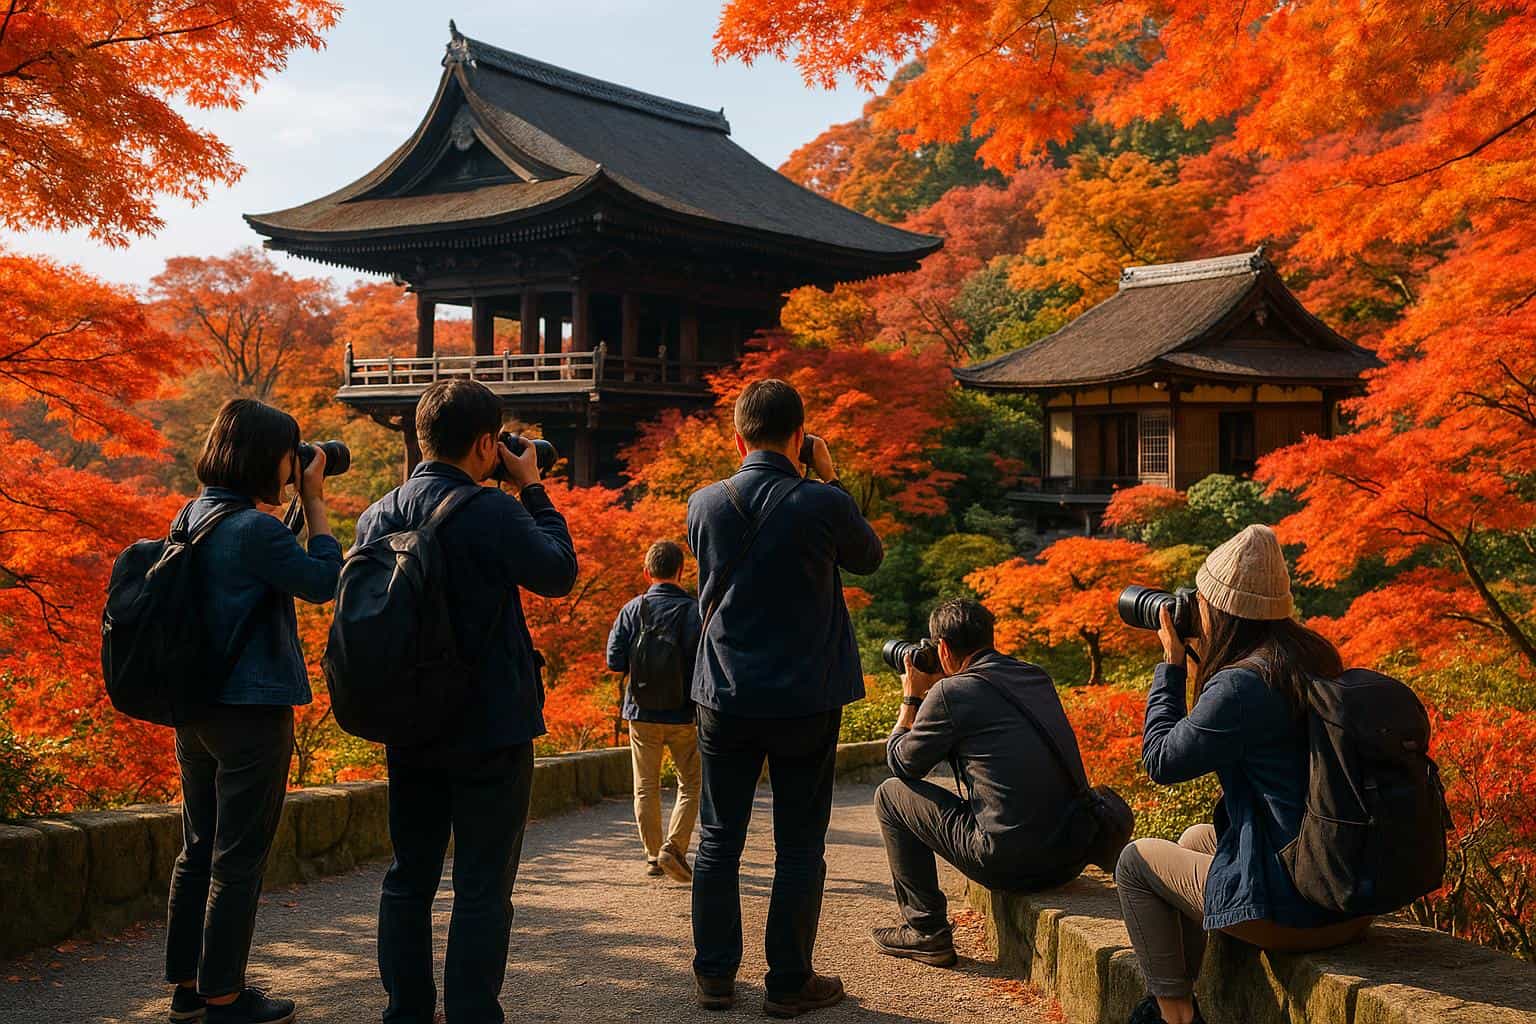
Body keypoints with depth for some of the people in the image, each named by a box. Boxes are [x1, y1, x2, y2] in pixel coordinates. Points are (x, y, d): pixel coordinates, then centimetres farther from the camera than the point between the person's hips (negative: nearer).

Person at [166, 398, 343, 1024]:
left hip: (195, 709, 9)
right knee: (238, 858, 1)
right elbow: (324, 581, -13)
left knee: (199, 849, 16)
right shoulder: (254, 528, -19)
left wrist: (298, 506, 9)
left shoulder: (193, 516, 8)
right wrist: (314, 503, -8)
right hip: (251, 712, -9)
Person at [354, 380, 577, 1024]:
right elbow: (559, 574, -4)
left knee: (409, 878, 16)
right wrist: (533, 489, 2)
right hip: (490, 730, -6)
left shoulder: (378, 516, 3)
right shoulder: (493, 512, -18)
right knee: (483, 887, 2)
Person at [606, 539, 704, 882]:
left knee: (646, 786, 12)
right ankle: (673, 848, -6)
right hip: (683, 713, -2)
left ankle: (653, 856, 15)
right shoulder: (693, 610, -8)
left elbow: (614, 660, -5)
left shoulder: (632, 609, -2)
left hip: (641, 712, 2)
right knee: (691, 784, 9)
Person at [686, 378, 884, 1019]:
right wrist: (829, 479, 9)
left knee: (718, 839, 13)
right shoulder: (823, 504, -13)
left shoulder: (704, 504, -3)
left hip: (725, 698, 3)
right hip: (807, 700, -3)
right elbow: (868, 558, 6)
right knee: (799, 846, 8)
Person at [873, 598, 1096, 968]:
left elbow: (902, 764, 6)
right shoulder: (1037, 677, 13)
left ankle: (926, 931, 13)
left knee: (890, 794, 11)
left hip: (1010, 862, -8)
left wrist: (911, 699, 18)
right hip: (1073, 857, 8)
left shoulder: (951, 692, -8)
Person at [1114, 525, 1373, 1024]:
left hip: (1290, 913, -9)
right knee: (1197, 838, 30)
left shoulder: (1242, 685, -22)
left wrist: (1171, 663, -2)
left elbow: (1161, 761, -9)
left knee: (1136, 861, 11)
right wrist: (1199, 662, 11)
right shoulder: (1315, 656, 5)